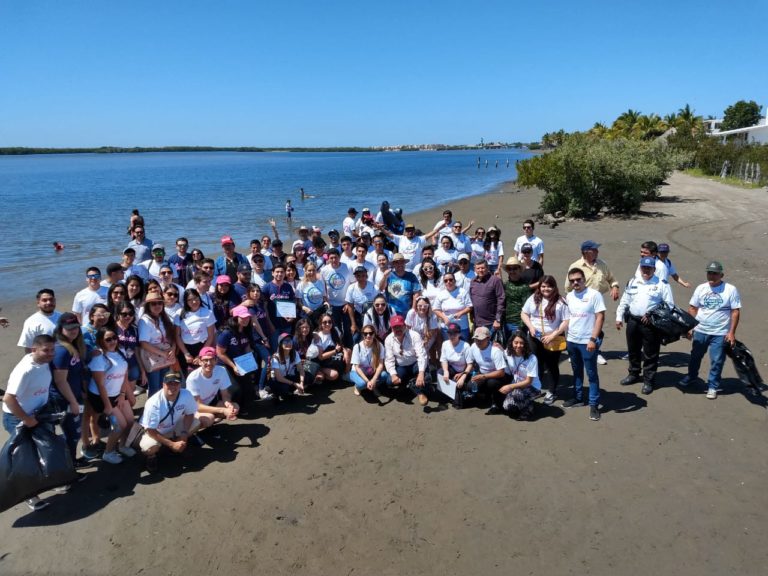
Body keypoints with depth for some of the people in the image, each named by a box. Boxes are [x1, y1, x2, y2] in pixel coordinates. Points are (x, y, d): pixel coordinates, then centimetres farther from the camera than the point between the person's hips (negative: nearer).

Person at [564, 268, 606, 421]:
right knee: (576, 371, 18)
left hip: (587, 342, -6)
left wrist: (593, 339, -19)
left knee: (591, 373, 1)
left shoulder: (594, 294, -11)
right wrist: (566, 336, 11)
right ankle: (578, 398, 31)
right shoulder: (569, 296, 8)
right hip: (571, 340, 6)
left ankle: (594, 404, 8)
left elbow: (600, 317, -14)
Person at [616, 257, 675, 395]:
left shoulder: (661, 284, -4)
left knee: (650, 354, 2)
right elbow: (624, 301, 14)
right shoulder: (633, 282, 10)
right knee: (633, 350, 18)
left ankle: (648, 380, 15)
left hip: (651, 324, -5)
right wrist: (619, 317, 10)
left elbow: (669, 305, -6)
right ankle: (634, 374, 36)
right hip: (632, 321, 5)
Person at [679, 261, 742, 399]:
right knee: (695, 356, 19)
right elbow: (692, 308, 6)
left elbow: (736, 312, -8)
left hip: (720, 334, -3)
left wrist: (731, 332, -11)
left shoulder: (730, 290, -9)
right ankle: (691, 377, 40)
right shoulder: (701, 288, 0)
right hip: (700, 331, 3)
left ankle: (712, 386, 18)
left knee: (717, 361, 4)